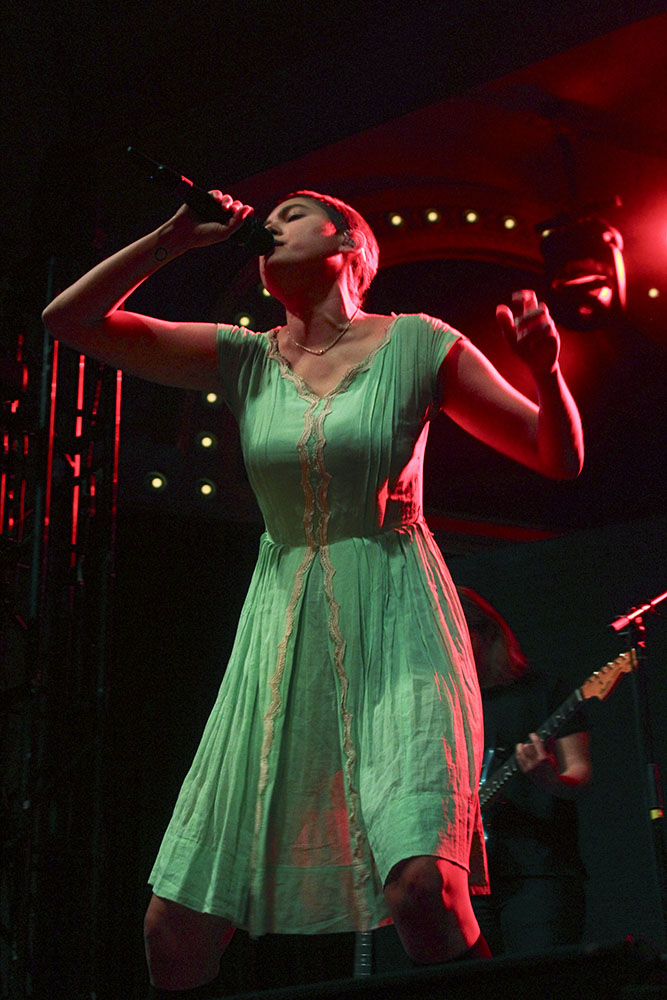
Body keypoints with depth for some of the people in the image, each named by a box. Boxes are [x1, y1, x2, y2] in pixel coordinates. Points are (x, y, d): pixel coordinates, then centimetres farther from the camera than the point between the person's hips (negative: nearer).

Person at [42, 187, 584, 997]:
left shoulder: (417, 344, 2)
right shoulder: (244, 360, 9)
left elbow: (559, 457, 4)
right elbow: (70, 320, 6)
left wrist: (546, 370, -15)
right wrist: (175, 237, 2)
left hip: (396, 634, -3)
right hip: (281, 636, 4)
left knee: (423, 884, -26)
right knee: (176, 929, 2)